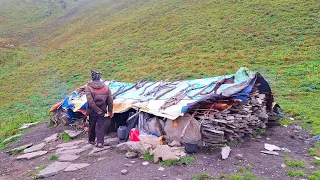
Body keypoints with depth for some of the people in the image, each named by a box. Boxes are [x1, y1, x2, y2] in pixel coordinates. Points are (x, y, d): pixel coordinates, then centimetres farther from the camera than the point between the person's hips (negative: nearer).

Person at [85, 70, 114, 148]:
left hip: (92, 111, 0)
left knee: (92, 126, 17)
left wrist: (96, 109, -10)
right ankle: (100, 143, -1)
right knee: (101, 127, 6)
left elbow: (90, 101, -18)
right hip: (102, 111, 1)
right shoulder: (106, 87, -2)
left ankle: (91, 140, 33)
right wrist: (110, 111, 7)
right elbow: (110, 100, -1)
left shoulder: (88, 87, -10)